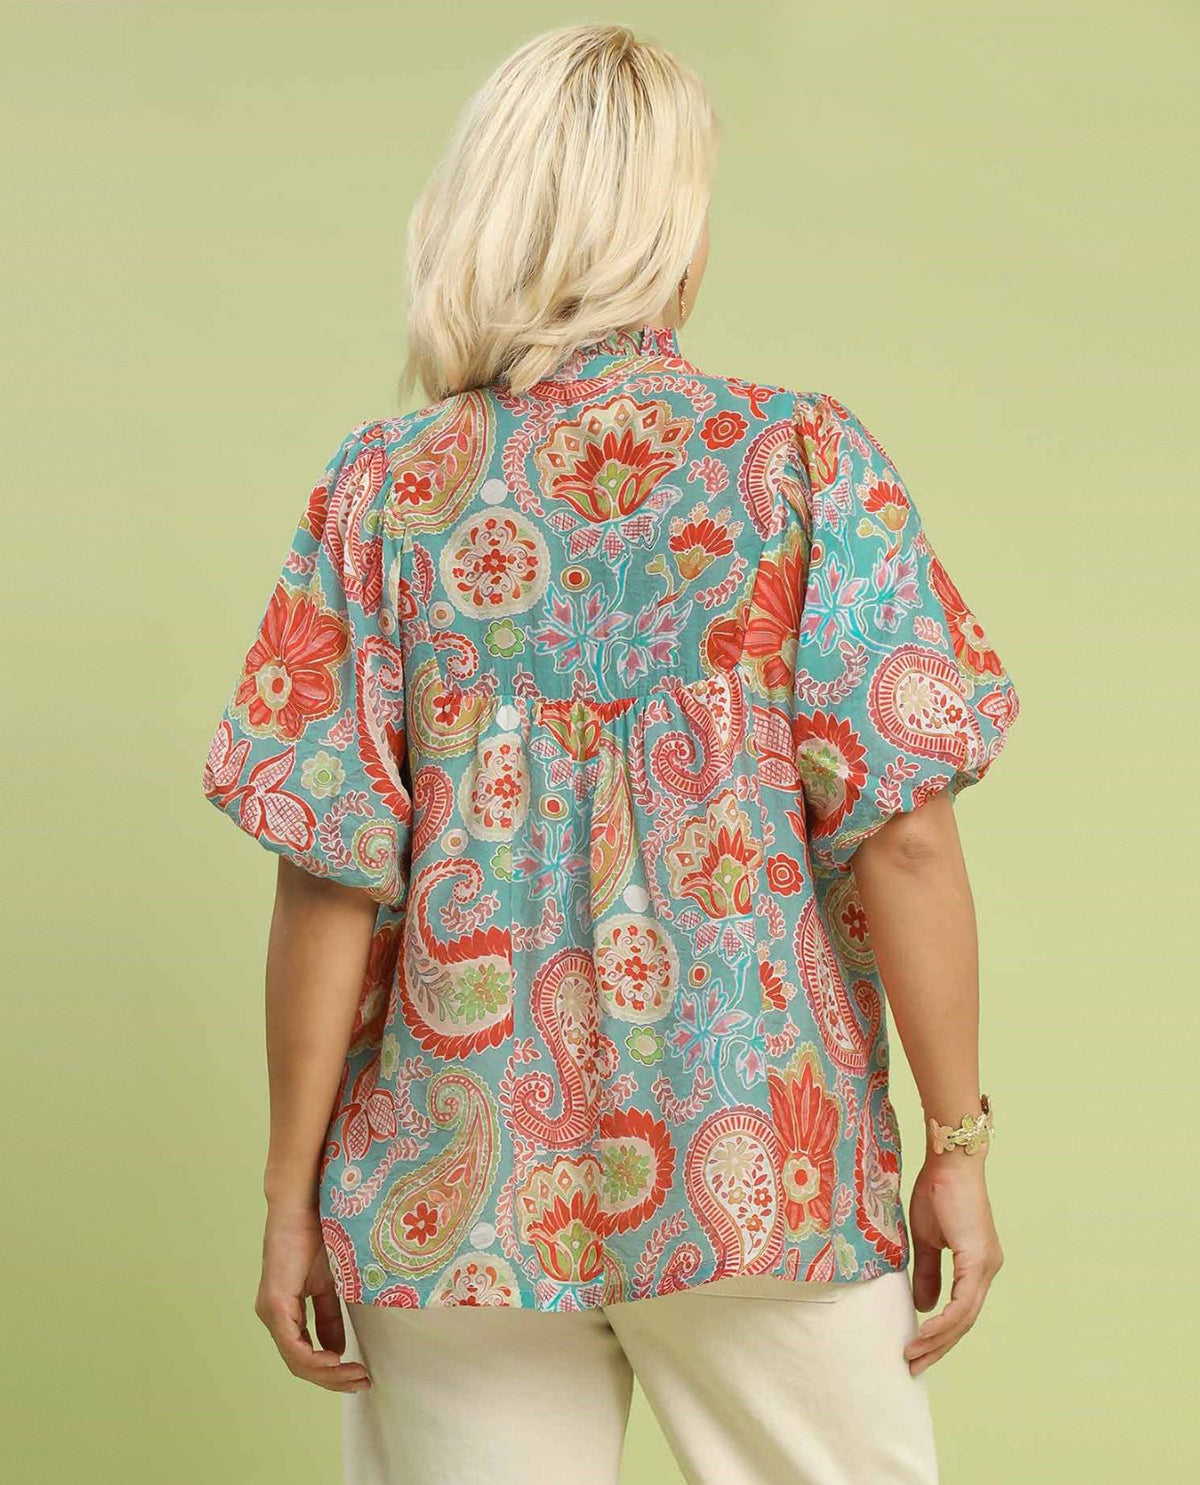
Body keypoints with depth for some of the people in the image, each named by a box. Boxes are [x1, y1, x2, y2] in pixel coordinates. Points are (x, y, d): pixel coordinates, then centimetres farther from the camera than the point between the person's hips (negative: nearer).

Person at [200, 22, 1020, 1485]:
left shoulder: (386, 486, -2)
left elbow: (329, 876, -4)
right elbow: (901, 831, -10)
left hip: (460, 1187, 2)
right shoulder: (807, 457, -5)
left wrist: (292, 1191, 3)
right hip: (771, 1170, -1)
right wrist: (958, 1142, -1)